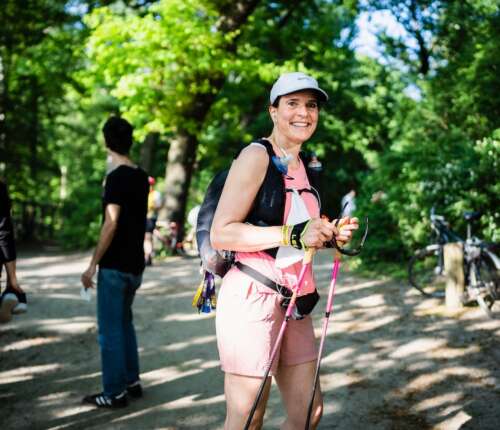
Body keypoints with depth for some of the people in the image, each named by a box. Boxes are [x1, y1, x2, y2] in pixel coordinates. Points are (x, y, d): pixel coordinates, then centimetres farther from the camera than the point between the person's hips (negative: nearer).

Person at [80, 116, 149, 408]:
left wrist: (93, 265, -17)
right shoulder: (141, 177, 8)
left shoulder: (116, 178, -16)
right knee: (124, 323, 19)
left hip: (115, 266, -8)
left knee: (110, 329, 0)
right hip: (135, 264, 8)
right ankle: (132, 382, 24)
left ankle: (115, 393, 5)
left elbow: (111, 225, -21)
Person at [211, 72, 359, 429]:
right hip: (252, 296, -8)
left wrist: (330, 236, 8)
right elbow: (221, 233, -16)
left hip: (294, 301, 9)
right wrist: (293, 234, -22)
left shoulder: (306, 165, 16)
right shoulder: (256, 156, -9)